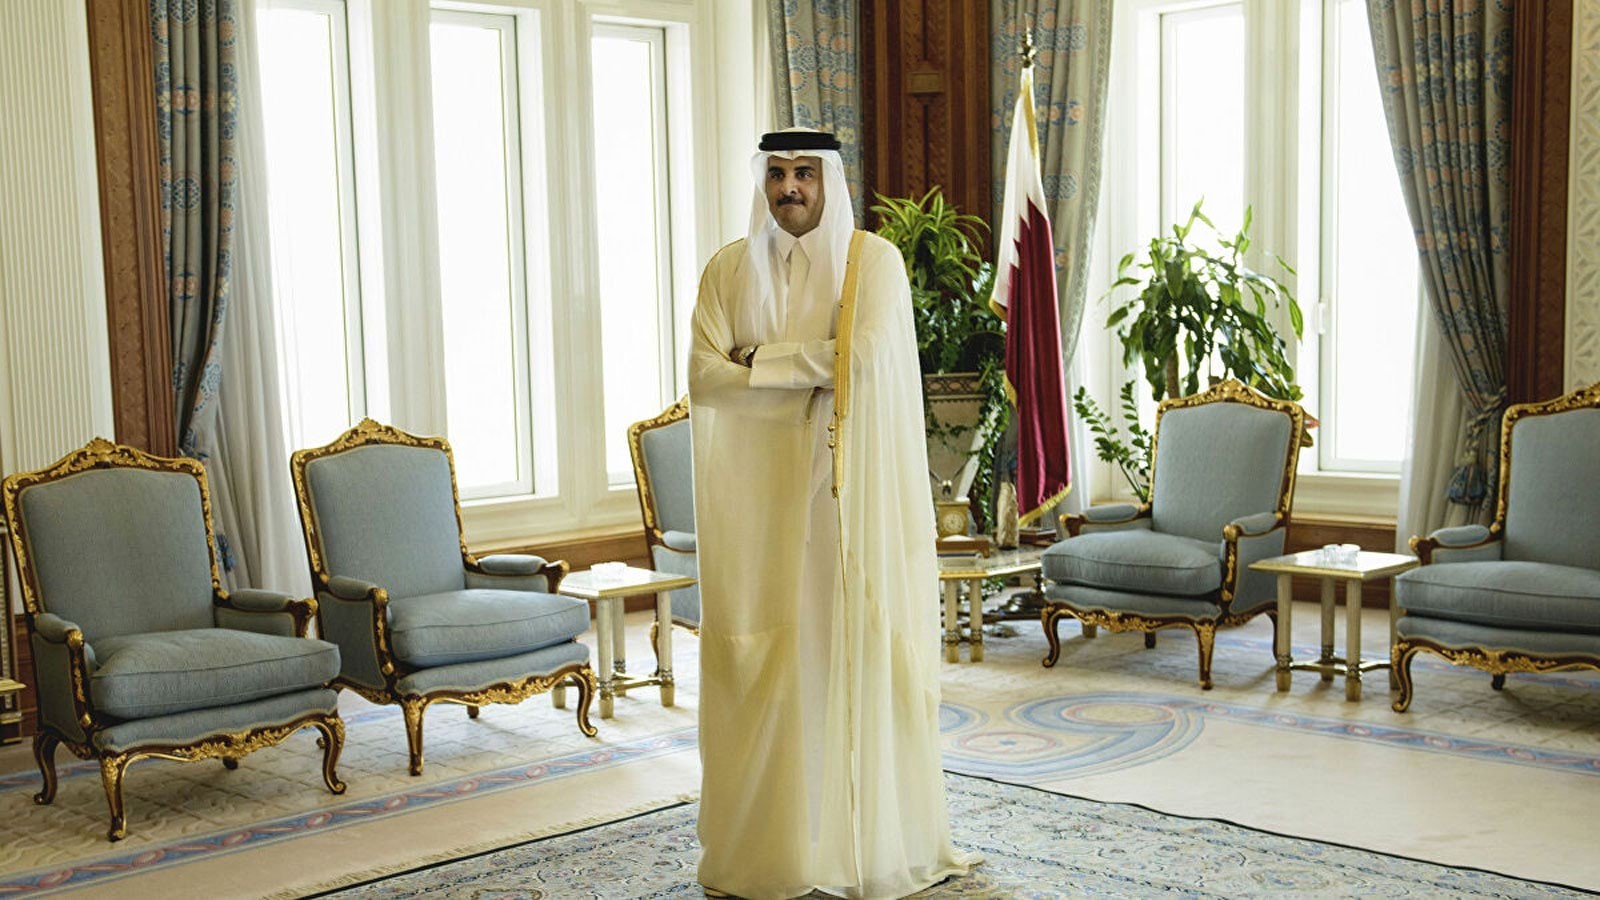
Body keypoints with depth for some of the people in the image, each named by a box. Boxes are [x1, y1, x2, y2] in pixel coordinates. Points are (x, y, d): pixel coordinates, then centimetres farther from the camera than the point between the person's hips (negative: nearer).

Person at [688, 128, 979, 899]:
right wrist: (811, 370, -12)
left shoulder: (873, 260, 0)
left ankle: (879, 837, 11)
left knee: (857, 645, 0)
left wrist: (759, 360, -7)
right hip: (758, 494, 2)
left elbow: (865, 360, -15)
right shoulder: (728, 270, 9)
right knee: (763, 656, 2)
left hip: (848, 489, -2)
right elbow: (705, 379, -3)